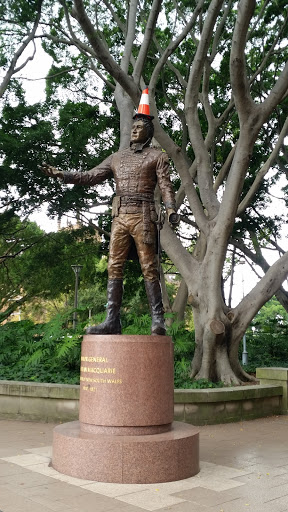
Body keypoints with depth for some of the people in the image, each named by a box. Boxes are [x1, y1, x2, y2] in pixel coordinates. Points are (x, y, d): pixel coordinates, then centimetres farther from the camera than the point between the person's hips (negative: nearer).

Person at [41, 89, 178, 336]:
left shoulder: (157, 156, 9)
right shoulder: (117, 157, 22)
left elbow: (166, 185, -2)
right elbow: (91, 176, 20)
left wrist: (171, 209, -19)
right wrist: (61, 174, 13)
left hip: (143, 216, -5)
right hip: (120, 216, 5)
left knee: (149, 269, -7)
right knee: (115, 267, -1)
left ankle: (158, 321, -4)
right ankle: (112, 321, -1)